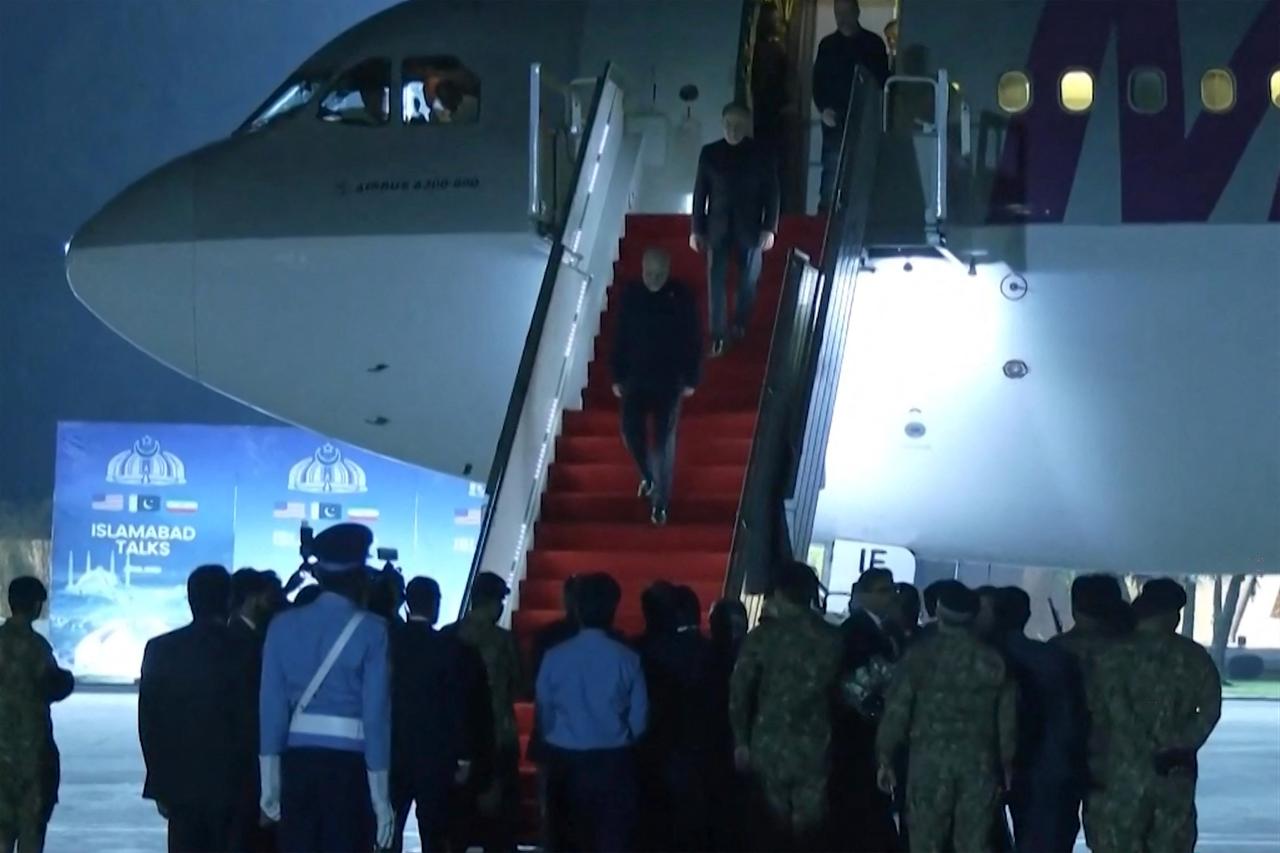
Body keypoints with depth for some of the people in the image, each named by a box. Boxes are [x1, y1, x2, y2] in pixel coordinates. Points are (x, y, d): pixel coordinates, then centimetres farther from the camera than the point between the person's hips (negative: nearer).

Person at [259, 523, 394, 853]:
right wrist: (381, 796, -2)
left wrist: (271, 782, 6)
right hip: (348, 761, -3)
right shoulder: (371, 630, -5)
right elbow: (375, 713, -7)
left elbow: (272, 705, 2)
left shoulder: (284, 625, 4)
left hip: (298, 758, 3)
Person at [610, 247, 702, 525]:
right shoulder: (631, 295, -4)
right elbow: (621, 337, 3)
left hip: (669, 380, -2)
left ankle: (660, 500, 9)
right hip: (636, 377, 2)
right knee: (631, 431, -1)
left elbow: (693, 341, -4)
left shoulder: (681, 297, -11)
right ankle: (648, 476, 29)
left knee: (663, 440, -1)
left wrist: (691, 379, -4)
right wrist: (618, 377, 4)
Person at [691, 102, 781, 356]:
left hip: (749, 229, 0)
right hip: (718, 228, 0)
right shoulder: (710, 153, 0)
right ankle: (718, 335, -1)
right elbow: (700, 192, 3)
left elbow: (771, 192, -1)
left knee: (748, 280, 9)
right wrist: (697, 229, 2)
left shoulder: (760, 154, -3)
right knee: (716, 281, -5)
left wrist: (770, 228, -6)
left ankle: (740, 324, 29)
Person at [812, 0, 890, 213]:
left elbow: (883, 79, 5)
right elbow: (818, 81, 10)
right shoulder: (827, 45, 11)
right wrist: (824, 108, -7)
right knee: (832, 169, -6)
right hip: (835, 119, 1)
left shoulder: (872, 43, 7)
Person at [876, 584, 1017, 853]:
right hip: (979, 762, 2)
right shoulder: (993, 660, 4)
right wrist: (1006, 765, 18)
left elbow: (897, 710, -3)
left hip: (930, 760, -2)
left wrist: (885, 758, 7)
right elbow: (1007, 718, 7)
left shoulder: (921, 655, -2)